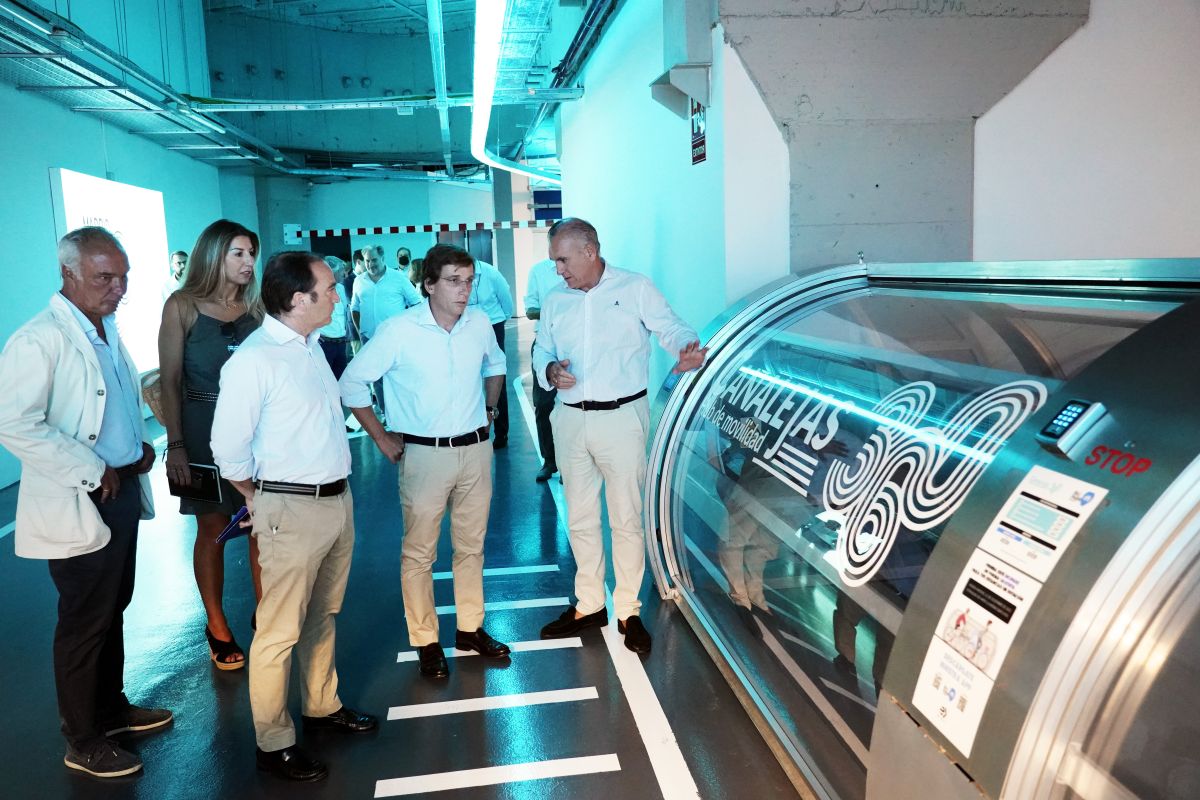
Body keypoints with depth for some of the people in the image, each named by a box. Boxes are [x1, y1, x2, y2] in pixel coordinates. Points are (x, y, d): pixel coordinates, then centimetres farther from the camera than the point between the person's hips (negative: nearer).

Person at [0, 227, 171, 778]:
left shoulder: (106, 329, 10)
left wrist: (141, 445, 5)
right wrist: (93, 471, -21)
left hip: (123, 491, 8)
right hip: (80, 505, -8)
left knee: (112, 611, 20)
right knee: (84, 624, 6)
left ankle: (111, 707, 37)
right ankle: (83, 742, 22)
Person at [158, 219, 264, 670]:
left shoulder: (255, 307, 4)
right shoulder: (182, 306, -5)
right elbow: (169, 381, -5)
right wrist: (175, 445, -9)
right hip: (203, 431, -3)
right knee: (212, 530, 7)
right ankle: (217, 628, 20)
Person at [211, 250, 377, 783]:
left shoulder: (311, 346, 9)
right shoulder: (253, 361, -17)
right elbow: (229, 450, -13)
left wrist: (337, 493, 13)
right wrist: (264, 499, 2)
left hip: (337, 500, 8)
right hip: (293, 510, -8)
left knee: (322, 616, 21)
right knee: (279, 631, 4)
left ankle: (322, 705, 38)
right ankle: (273, 743, 19)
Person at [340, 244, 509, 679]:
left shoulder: (480, 323, -1)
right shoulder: (399, 331, -13)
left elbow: (495, 364, 22)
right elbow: (352, 383, -6)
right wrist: (381, 437, -4)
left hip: (475, 448, 4)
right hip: (424, 453, -4)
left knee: (471, 545, 14)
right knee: (419, 552, 5)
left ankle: (471, 629, 29)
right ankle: (425, 641, 19)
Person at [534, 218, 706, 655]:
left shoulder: (635, 288, -1)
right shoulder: (554, 301, 12)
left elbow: (671, 328, -7)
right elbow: (541, 352, 16)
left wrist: (688, 349, -30)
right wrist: (550, 371, -8)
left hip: (621, 418, -4)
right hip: (570, 420, 5)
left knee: (627, 520, 2)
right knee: (579, 519, 13)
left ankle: (628, 611, 16)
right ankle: (589, 605, 28)